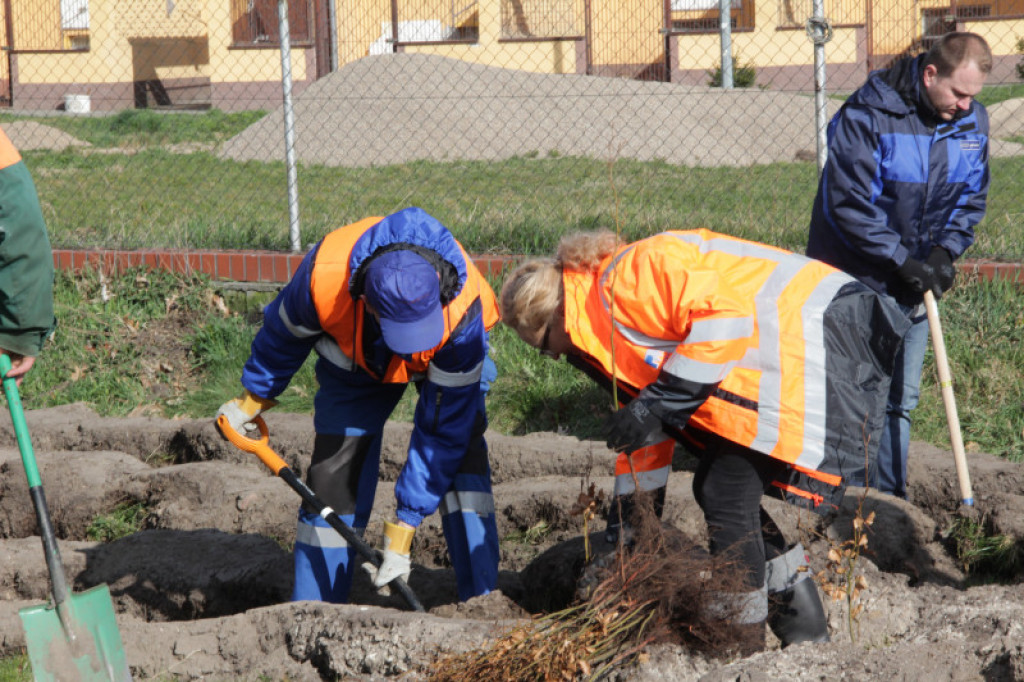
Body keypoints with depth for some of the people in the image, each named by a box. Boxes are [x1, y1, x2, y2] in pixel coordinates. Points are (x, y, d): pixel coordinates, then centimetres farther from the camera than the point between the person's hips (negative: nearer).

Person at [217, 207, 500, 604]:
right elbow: (285, 332, -14)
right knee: (334, 471, -6)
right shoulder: (324, 274, -41)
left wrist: (403, 527, -35)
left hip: (447, 359, -1)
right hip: (357, 359, 1)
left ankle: (482, 602, -19)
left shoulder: (463, 309, -43)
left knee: (459, 441, -23)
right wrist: (254, 398, 2)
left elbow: (444, 427, -36)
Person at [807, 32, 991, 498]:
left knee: (900, 400, 10)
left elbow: (971, 198, 9)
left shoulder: (972, 122, -1)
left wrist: (946, 251, -9)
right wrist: (901, 260, -22)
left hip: (911, 285, 6)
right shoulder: (867, 115, -20)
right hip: (853, 279, -6)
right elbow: (849, 203, -21)